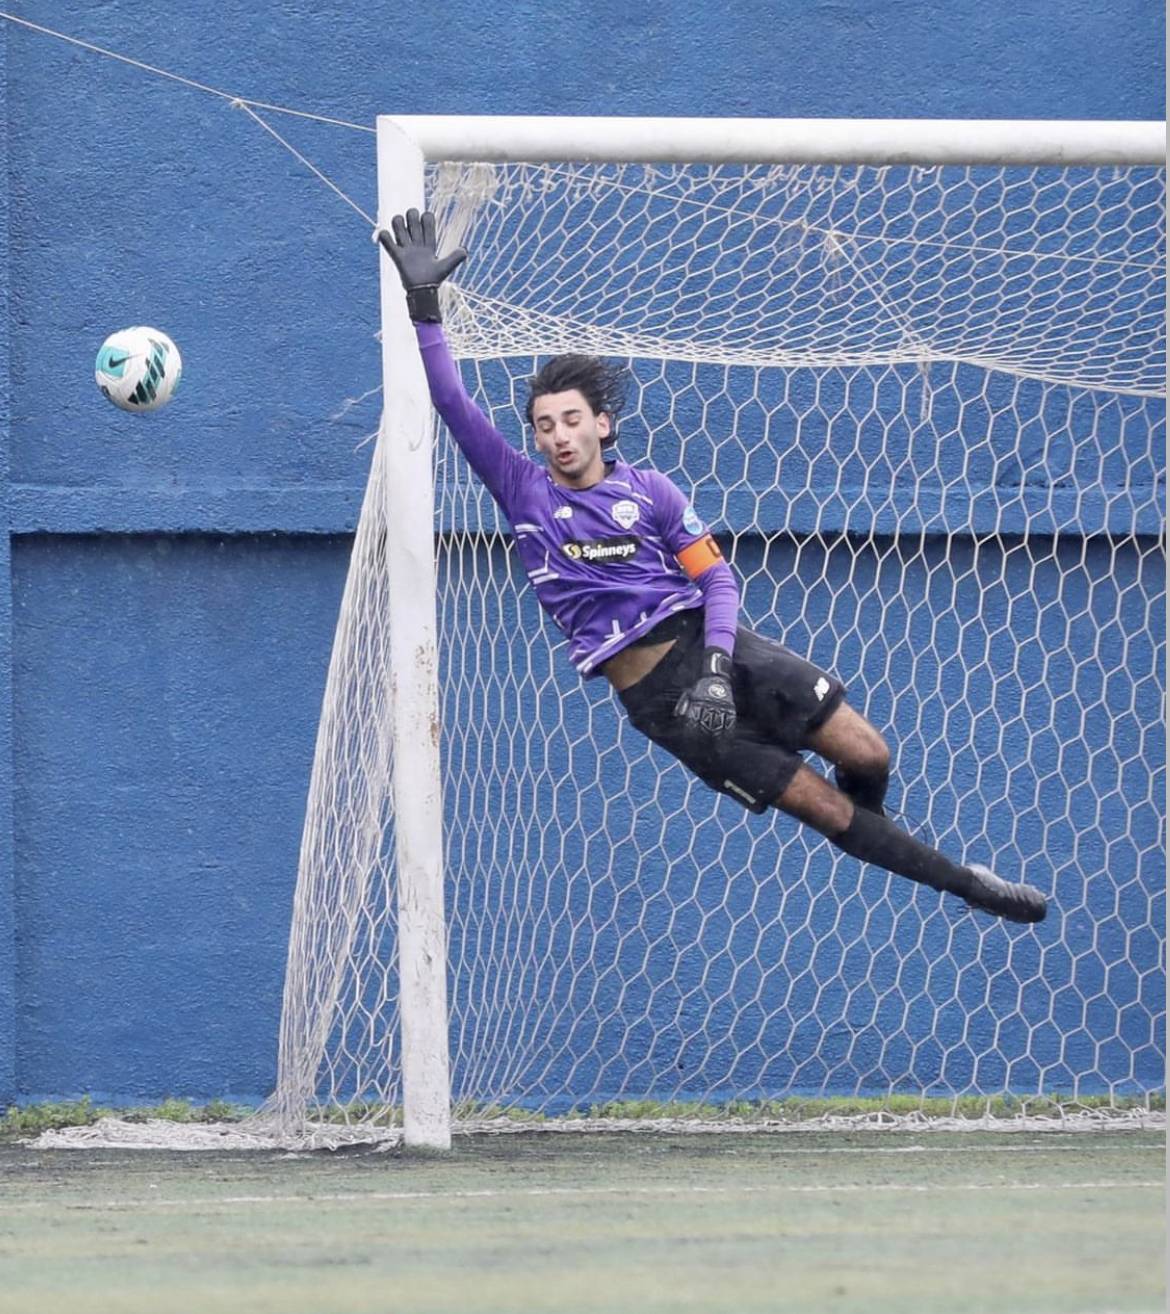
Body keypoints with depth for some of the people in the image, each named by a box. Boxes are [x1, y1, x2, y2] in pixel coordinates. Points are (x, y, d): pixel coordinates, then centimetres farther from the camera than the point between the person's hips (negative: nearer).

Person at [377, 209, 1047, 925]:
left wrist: (716, 667, -15)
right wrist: (424, 307, -15)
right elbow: (455, 405, -6)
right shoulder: (524, 491, 2)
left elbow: (716, 577, 1)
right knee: (825, 808, -4)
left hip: (715, 650, 2)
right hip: (655, 697, -1)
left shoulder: (651, 491, 2)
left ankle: (868, 826, 30)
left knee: (868, 757, -6)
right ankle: (964, 881, 7)